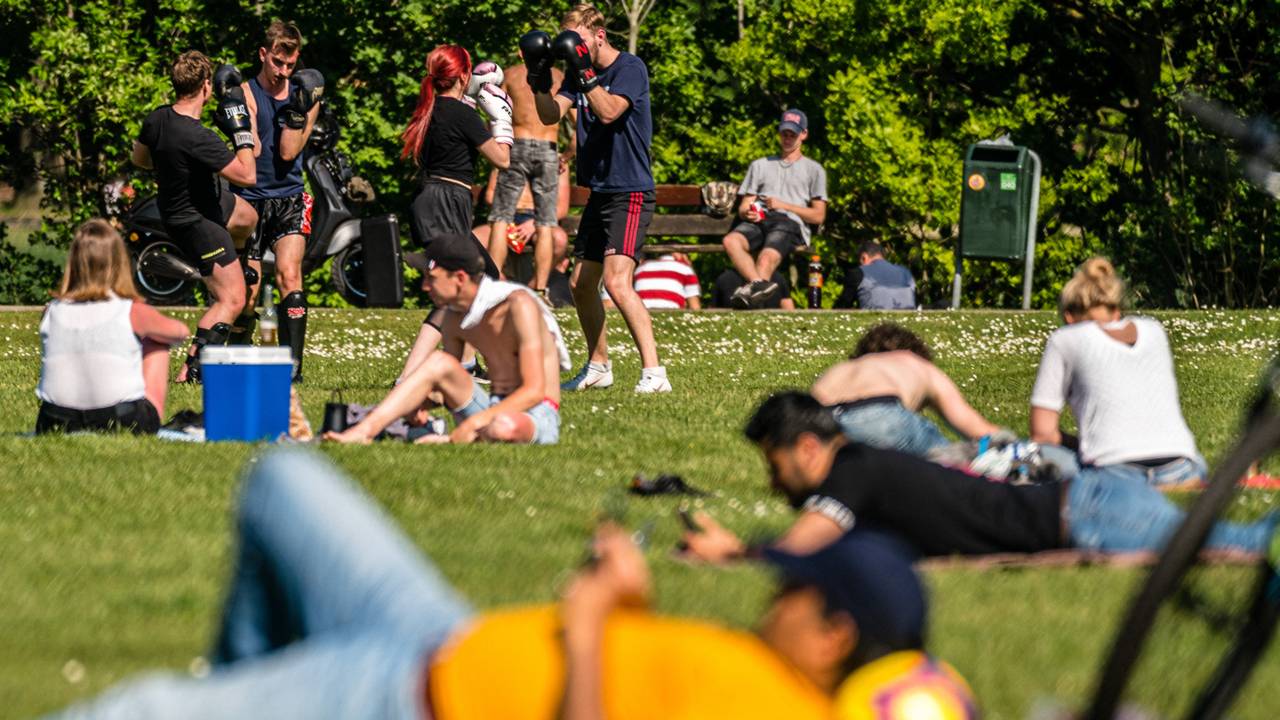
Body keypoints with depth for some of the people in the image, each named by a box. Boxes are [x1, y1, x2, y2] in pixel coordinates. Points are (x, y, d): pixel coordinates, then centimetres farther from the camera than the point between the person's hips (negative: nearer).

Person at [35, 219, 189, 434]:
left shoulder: (52, 314, 0)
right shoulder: (133, 313, -6)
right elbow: (180, 332, 15)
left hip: (58, 425, 2)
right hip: (124, 424, -2)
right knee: (156, 343, 22)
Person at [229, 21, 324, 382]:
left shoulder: (305, 96, 4)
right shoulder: (246, 92, -3)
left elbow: (287, 153, -5)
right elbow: (253, 151, -13)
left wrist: (299, 113, -16)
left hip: (289, 198, 1)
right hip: (250, 199, -1)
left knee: (289, 274, -18)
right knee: (247, 291, -1)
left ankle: (293, 362, -22)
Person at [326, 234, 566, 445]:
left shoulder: (518, 305, -18)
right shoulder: (454, 320, 4)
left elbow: (534, 391, -22)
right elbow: (449, 385, 13)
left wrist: (474, 422, -29)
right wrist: (421, 402, -11)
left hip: (536, 415, -6)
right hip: (492, 411, 6)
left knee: (504, 428, -41)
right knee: (438, 363, -15)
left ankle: (445, 441, -15)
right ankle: (364, 432, -21)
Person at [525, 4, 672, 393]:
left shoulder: (630, 68, -10)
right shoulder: (578, 72, 11)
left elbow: (608, 111, -24)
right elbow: (551, 114, 2)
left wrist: (584, 72, -27)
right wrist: (538, 79, -11)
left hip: (630, 193, -9)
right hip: (599, 193, 9)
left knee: (617, 281, -22)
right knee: (581, 284, 15)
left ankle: (654, 373, -24)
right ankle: (598, 368, 31)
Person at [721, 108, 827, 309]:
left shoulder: (813, 170, 22)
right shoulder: (760, 165, 33)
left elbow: (818, 216, 11)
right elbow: (743, 207, 23)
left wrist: (784, 206, -1)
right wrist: (747, 212, -4)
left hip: (790, 223, -2)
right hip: (759, 221, 2)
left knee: (767, 257, -38)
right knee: (731, 240, -36)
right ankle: (758, 285, -57)